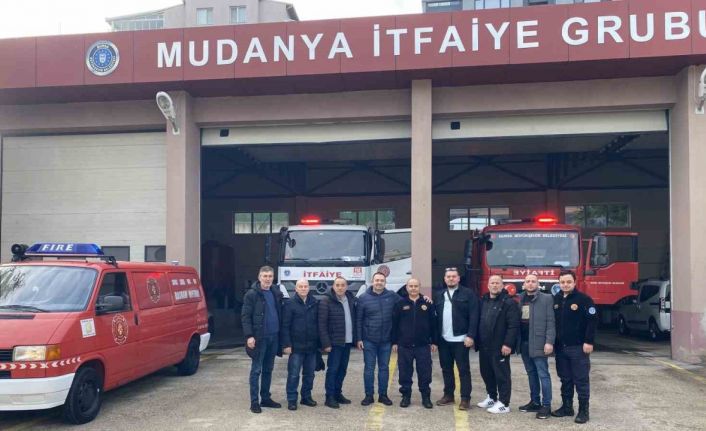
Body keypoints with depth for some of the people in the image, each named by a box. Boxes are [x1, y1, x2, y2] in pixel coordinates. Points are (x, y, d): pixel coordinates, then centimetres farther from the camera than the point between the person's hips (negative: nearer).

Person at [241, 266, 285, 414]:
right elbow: (245, 316, -9)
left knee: (268, 369, 13)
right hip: (259, 337, -5)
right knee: (256, 370, 1)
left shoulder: (277, 294, 10)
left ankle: (265, 398, 22)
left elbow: (280, 314, 13)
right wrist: (249, 336, -18)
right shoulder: (251, 294, -6)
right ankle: (254, 402, 5)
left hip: (274, 337, 5)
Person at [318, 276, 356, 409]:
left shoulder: (351, 300, 7)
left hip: (348, 341, 6)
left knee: (342, 369, 13)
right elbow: (322, 324, -12)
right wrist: (326, 343, -16)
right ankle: (330, 397, 6)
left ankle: (338, 393, 24)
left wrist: (356, 337, 5)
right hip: (335, 342, -6)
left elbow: (354, 319, 11)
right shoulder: (326, 301, -10)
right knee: (333, 369, -1)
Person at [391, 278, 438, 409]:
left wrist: (434, 341, 4)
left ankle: (426, 397, 15)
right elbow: (394, 324, 5)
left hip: (423, 345, 0)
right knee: (405, 372, 6)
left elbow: (433, 323, 5)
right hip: (404, 345, 0)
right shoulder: (400, 304, 3)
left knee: (425, 372, 4)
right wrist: (394, 342, 2)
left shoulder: (427, 304, 3)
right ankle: (406, 396, 18)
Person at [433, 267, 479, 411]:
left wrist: (470, 336, -15)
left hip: (461, 339, -5)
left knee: (463, 369, 0)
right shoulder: (438, 295, 13)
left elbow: (473, 317, -8)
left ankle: (465, 398, 5)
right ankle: (448, 395, 23)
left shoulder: (468, 294, -3)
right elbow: (435, 316, 11)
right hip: (443, 339, 5)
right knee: (446, 369, 13)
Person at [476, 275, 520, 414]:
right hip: (484, 346, 7)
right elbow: (478, 322, 17)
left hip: (500, 346, -7)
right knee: (486, 373, 16)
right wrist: (477, 341, 12)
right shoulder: (483, 301, 13)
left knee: (502, 375, 0)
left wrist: (508, 344, -20)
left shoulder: (509, 302, -9)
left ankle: (503, 403, 7)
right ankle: (492, 397, 31)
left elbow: (513, 325, -14)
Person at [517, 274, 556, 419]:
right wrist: (517, 342, 3)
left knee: (543, 374, -4)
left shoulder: (546, 298, -3)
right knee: (531, 373, 14)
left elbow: (550, 322, -8)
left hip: (538, 343, -5)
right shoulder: (520, 299, 11)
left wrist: (549, 342, -16)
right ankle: (535, 402, 23)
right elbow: (517, 320, 9)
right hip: (524, 343, 5)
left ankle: (546, 405, 1)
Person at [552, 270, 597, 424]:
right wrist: (553, 342, 11)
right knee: (565, 379, 13)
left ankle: (583, 410, 6)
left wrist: (588, 342, -15)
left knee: (581, 380, 0)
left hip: (578, 347, -5)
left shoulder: (584, 299, -8)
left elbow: (593, 320, -12)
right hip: (560, 347, 5)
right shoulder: (556, 299, 9)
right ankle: (567, 407, 22)